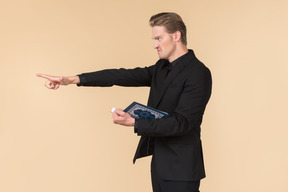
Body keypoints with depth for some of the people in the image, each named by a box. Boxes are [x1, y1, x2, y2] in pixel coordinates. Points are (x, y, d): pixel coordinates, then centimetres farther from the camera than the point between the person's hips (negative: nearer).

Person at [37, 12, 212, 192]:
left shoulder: (198, 74, -16)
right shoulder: (162, 67, 10)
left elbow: (181, 123, -21)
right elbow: (123, 76, 3)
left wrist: (133, 122, -24)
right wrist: (73, 79, -5)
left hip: (180, 170, -8)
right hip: (160, 163, 8)